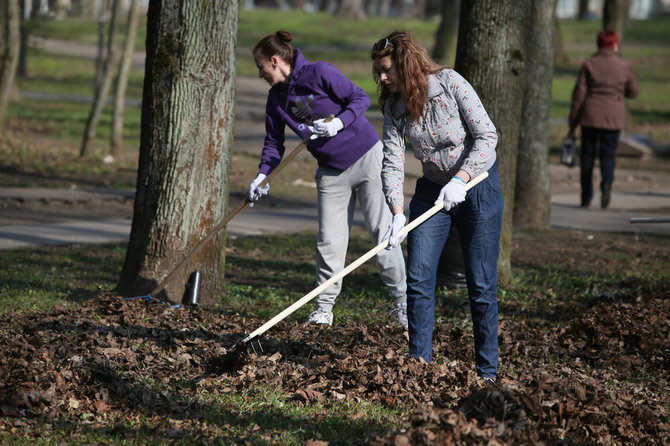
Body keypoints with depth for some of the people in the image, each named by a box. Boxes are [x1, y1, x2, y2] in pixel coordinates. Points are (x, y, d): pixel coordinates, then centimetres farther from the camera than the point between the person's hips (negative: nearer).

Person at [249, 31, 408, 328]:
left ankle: (401, 302, 5)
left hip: (367, 159, -6)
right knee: (329, 241, 0)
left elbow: (360, 98, -13)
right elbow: (274, 142, 9)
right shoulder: (276, 98, 4)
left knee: (382, 231, -4)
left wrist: (338, 122, -28)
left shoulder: (319, 73, -15)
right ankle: (324, 308, 8)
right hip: (331, 174, 6)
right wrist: (262, 176, -5)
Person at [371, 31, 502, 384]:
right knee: (418, 279, -4)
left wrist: (460, 179, -28)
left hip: (476, 182, -5)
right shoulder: (394, 106, -5)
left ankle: (487, 371, 6)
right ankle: (419, 365, 4)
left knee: (481, 284, -2)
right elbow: (392, 161, -10)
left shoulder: (450, 84, -18)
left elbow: (487, 135, -18)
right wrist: (397, 212, -24)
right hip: (432, 189, 5)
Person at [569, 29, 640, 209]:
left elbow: (579, 94, -4)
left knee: (587, 154, 9)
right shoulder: (624, 65, -1)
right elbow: (634, 91, 6)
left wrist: (573, 121, 2)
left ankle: (586, 196, 9)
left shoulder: (589, 64, -3)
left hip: (590, 115, 0)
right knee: (608, 153, 6)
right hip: (613, 116, 0)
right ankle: (607, 182, -23)